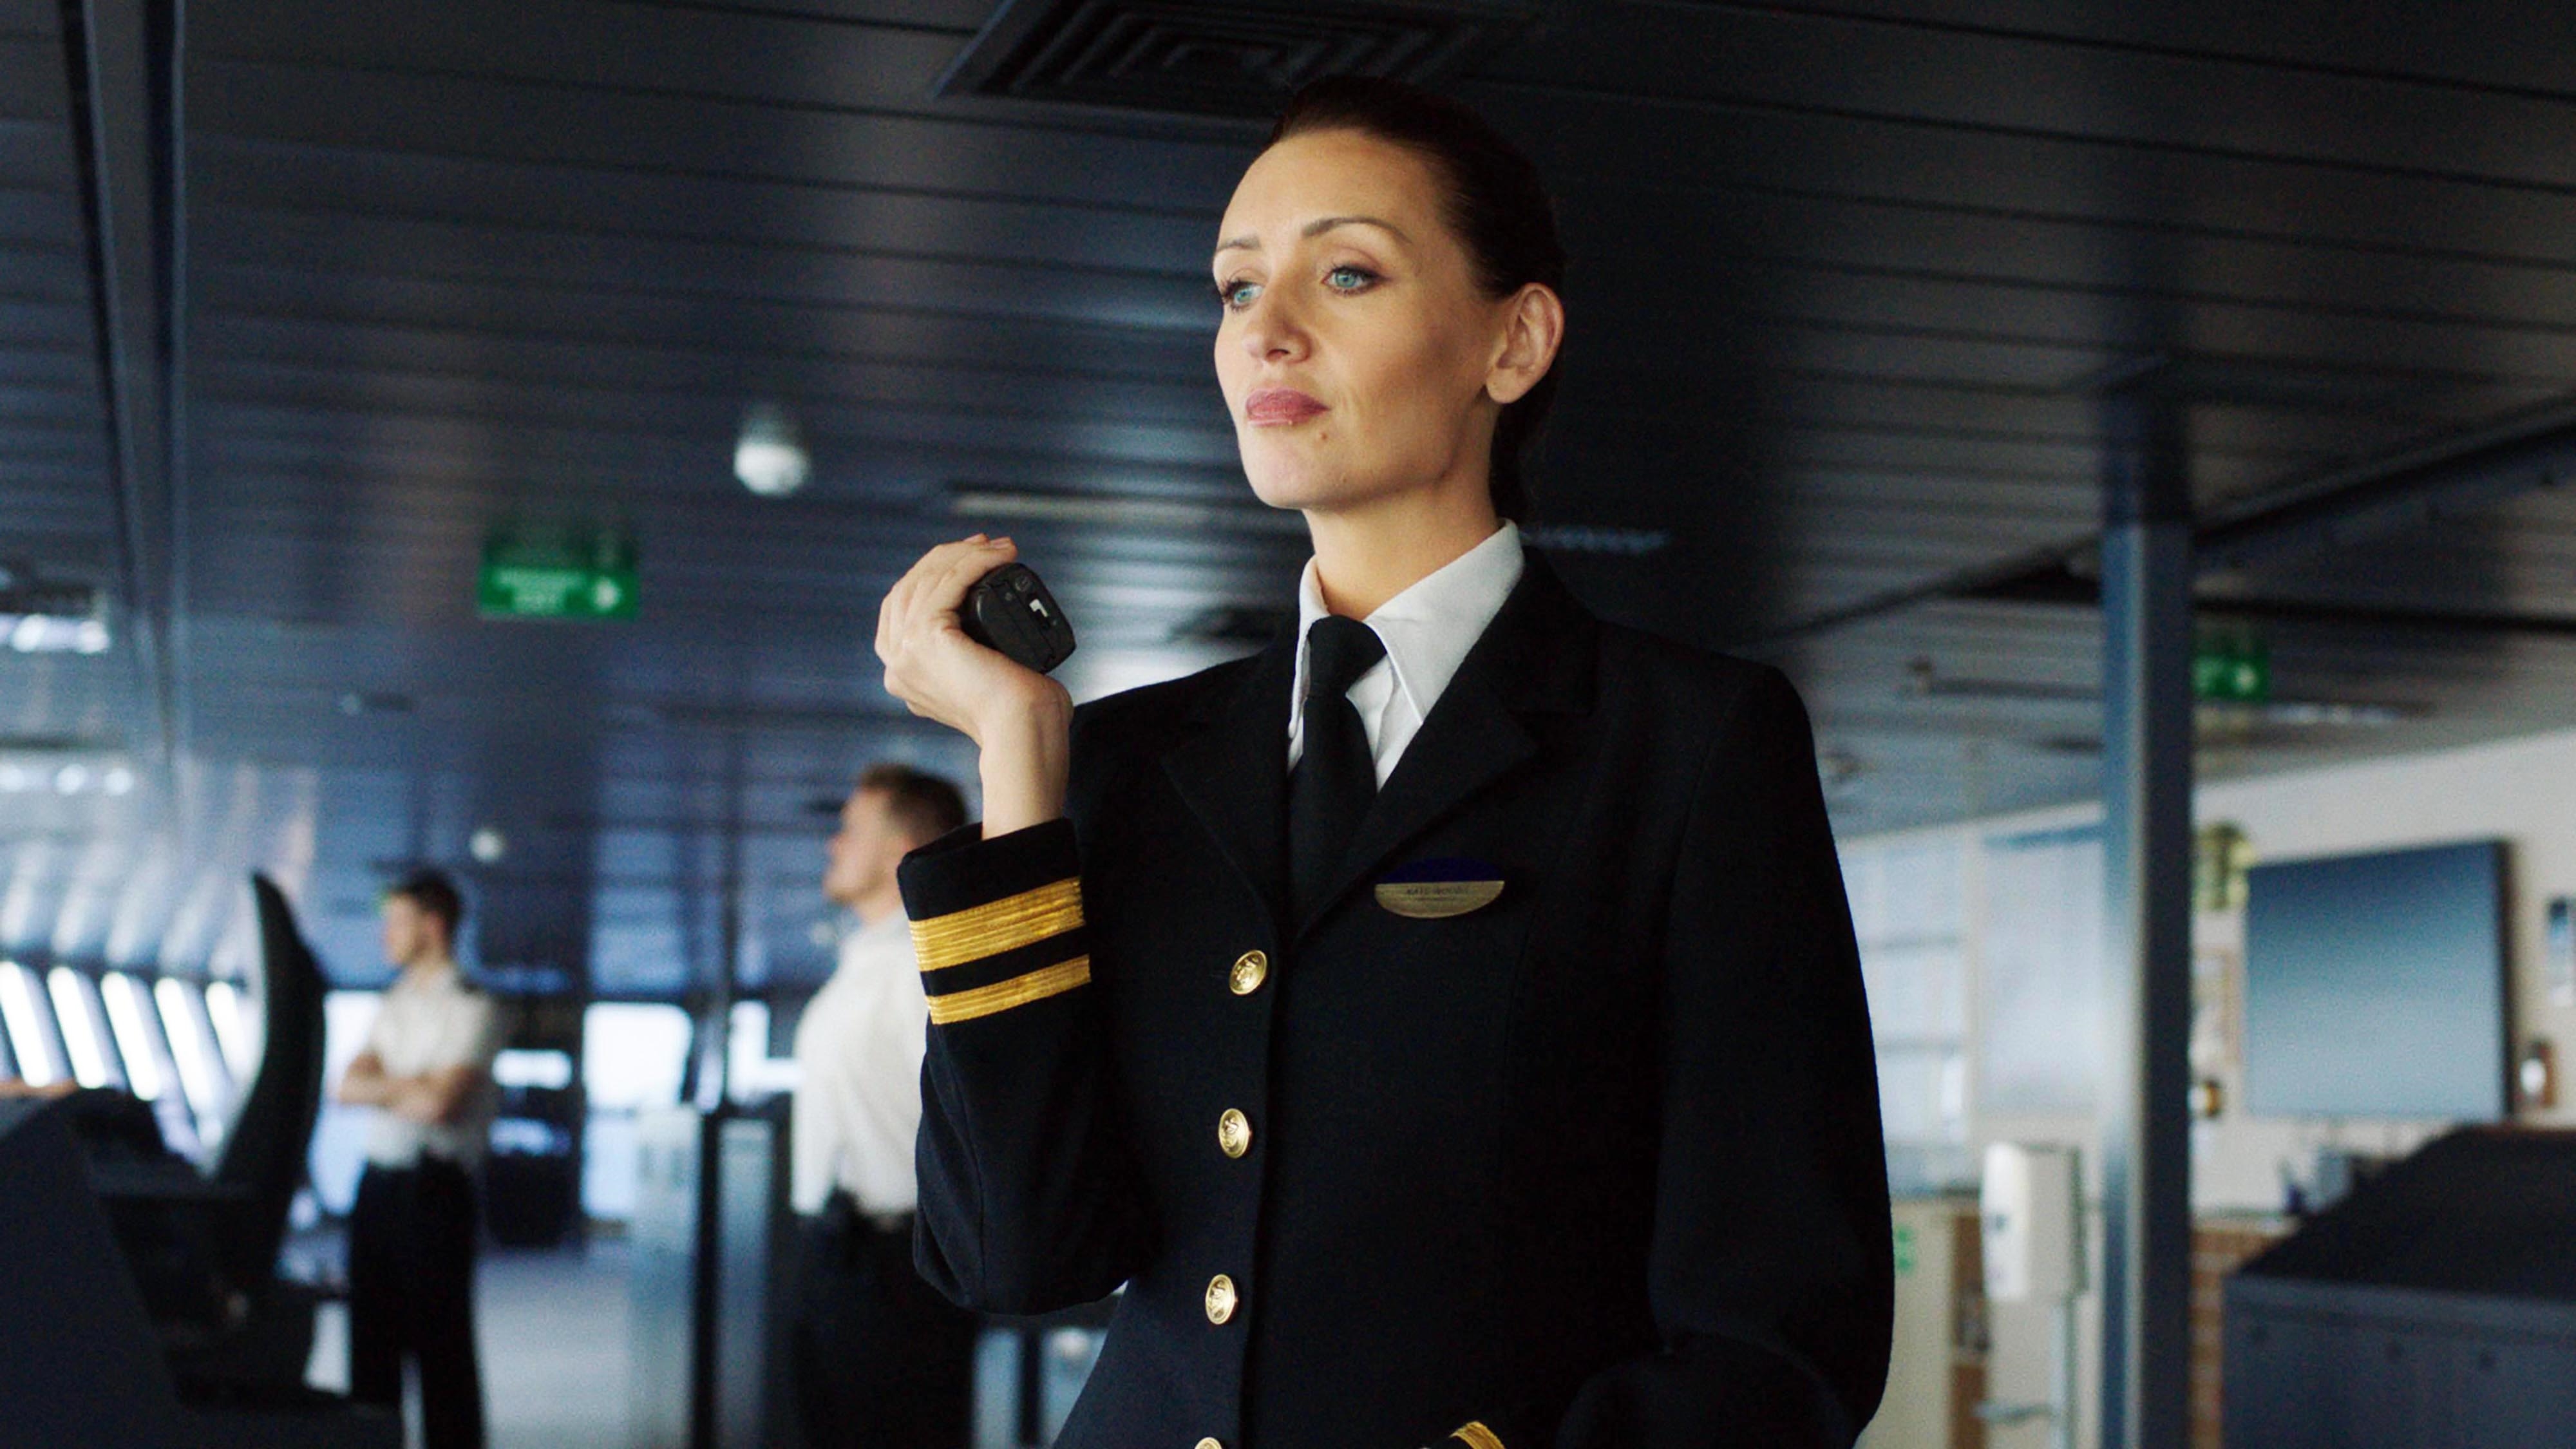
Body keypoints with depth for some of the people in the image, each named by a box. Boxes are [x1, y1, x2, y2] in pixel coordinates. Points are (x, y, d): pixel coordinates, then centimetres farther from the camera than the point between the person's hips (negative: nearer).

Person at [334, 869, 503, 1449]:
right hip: (378, 1180, 7)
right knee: (372, 1335, 9)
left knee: (440, 1337, -3)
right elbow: (350, 1087, 9)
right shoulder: (394, 1003, 17)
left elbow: (439, 1104, -17)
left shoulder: (471, 1010, -8)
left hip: (434, 1187, -7)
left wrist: (382, 1085, -1)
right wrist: (411, 1086, -8)